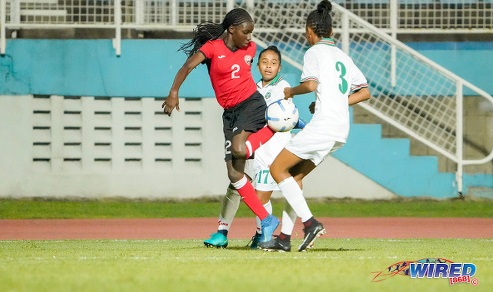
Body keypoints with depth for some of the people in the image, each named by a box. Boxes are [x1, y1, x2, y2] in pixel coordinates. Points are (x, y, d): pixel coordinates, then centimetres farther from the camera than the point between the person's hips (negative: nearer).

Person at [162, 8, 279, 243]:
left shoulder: (250, 49, 3)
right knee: (234, 173, -4)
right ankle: (266, 221, 5)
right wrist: (174, 92, -35)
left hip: (251, 103, -1)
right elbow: (188, 66, -21)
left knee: (238, 149, -31)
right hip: (230, 112, 1)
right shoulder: (213, 47, -7)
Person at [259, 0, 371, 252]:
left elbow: (311, 84, -16)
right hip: (341, 131, 8)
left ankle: (310, 222, -14)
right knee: (294, 176, 15)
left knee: (277, 169, -1)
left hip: (322, 125, -8)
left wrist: (291, 91, 3)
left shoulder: (314, 52, -1)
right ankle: (284, 238, 11)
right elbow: (365, 92, 22)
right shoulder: (342, 56, 21)